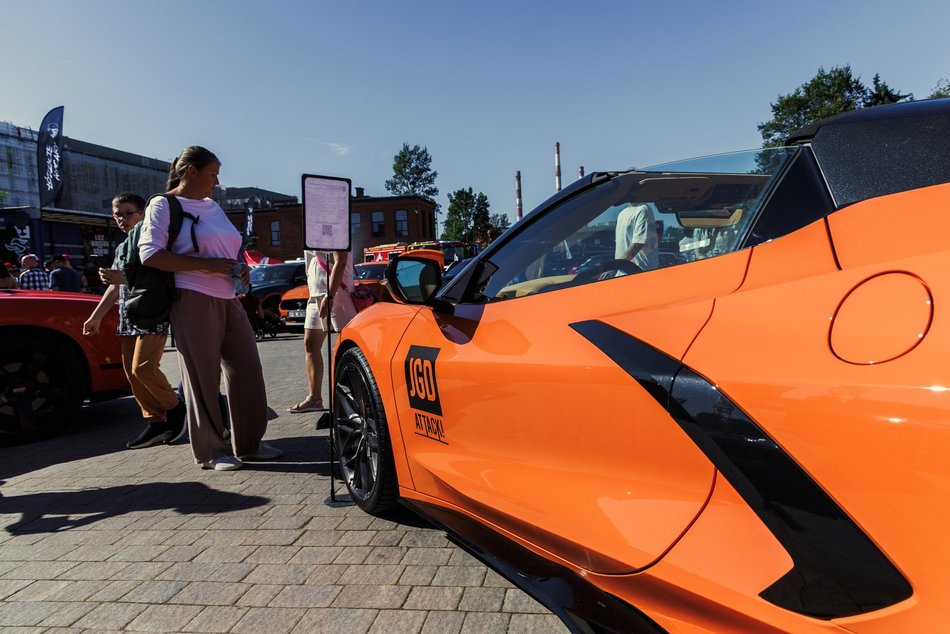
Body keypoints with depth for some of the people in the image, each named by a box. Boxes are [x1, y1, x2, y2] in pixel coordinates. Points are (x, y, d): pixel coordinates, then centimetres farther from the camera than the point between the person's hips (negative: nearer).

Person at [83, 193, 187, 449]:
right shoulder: (122, 248, 21)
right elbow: (115, 286, 25)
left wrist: (124, 277, -25)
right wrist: (95, 316, 24)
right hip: (127, 317, 8)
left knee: (143, 368, -16)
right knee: (132, 372, 4)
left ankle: (175, 408, 4)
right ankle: (155, 422, 10)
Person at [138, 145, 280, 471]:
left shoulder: (213, 206, 20)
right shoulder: (164, 205, -1)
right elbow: (150, 254, -12)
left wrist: (239, 269, 8)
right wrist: (206, 265, -18)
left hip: (228, 300, 7)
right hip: (193, 301, -7)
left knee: (247, 369, 5)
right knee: (202, 377, -2)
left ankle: (248, 444, 16)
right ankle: (211, 450, 10)